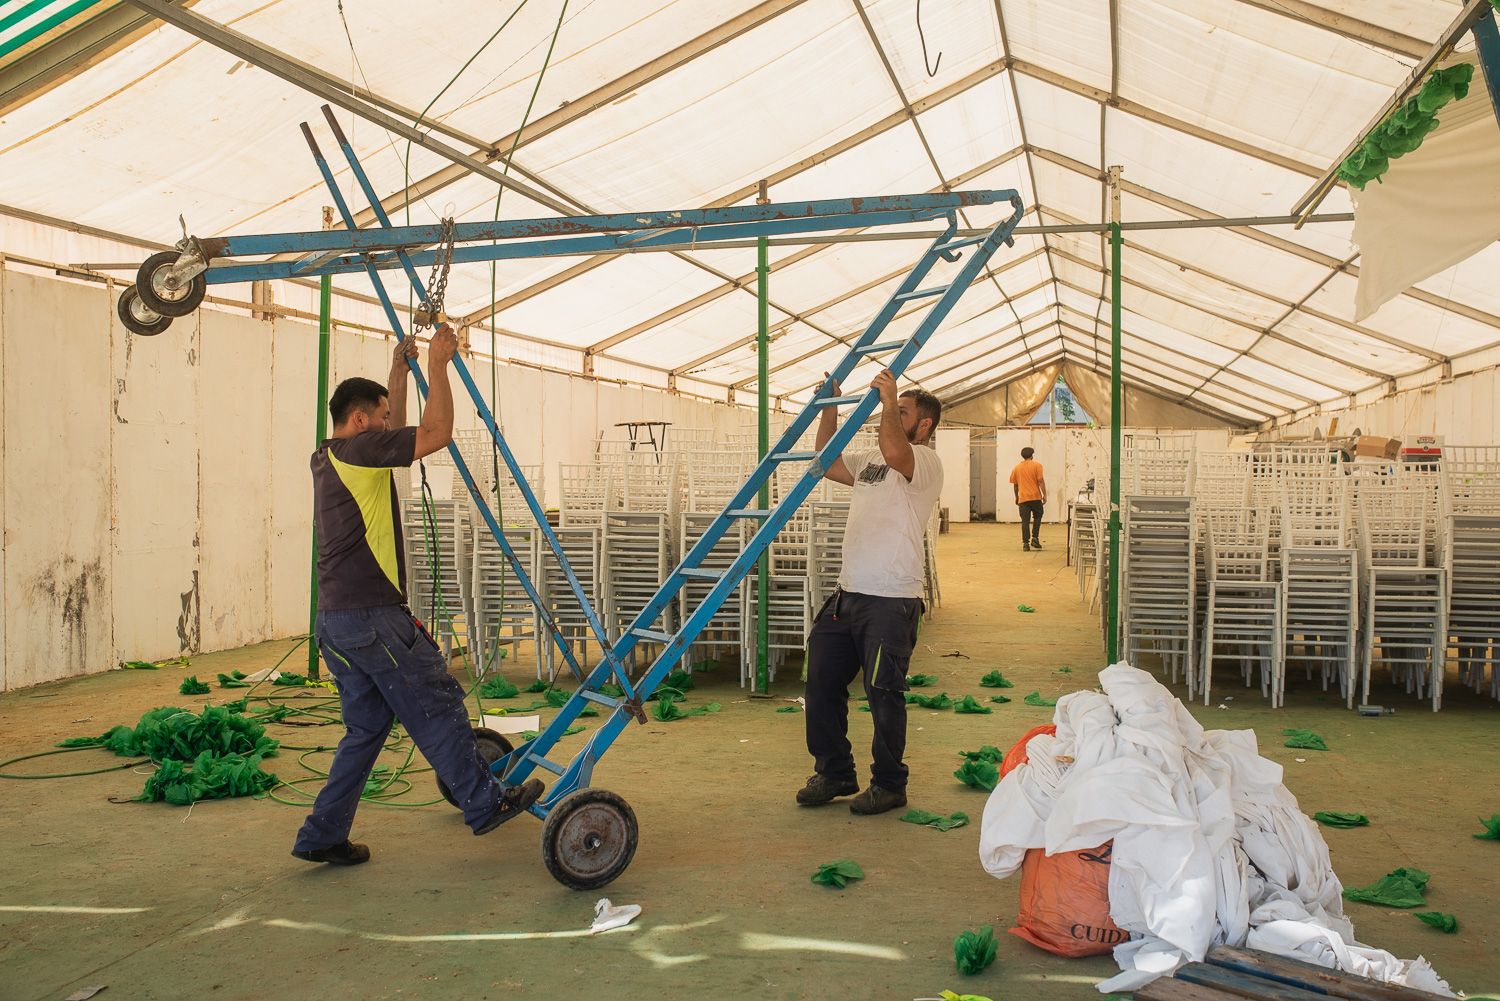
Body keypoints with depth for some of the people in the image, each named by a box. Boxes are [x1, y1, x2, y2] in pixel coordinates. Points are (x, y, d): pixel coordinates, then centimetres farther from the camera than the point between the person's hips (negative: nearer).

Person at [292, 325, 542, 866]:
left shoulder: (327, 458, 17)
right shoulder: (355, 451, -11)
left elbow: (397, 433, 31)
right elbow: (436, 432, -16)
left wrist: (400, 369, 32)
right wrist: (437, 364, -7)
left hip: (335, 621, 10)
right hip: (374, 618, -10)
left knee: (366, 728, 15)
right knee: (438, 710, 2)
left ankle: (323, 836, 18)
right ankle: (486, 804, 13)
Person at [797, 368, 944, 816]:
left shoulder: (925, 462, -9)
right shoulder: (870, 459, 18)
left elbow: (894, 451, -31)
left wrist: (889, 399, -21)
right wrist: (830, 409, 17)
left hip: (890, 601, -9)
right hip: (848, 594, 9)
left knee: (884, 695, 0)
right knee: (821, 682, 12)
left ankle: (889, 785, 16)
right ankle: (834, 773, 26)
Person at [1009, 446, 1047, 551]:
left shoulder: (1017, 467, 9)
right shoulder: (1036, 465, -1)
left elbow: (1015, 484, 13)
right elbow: (1040, 481, -8)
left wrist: (1016, 497, 24)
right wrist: (1044, 495, -4)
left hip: (1023, 498, 2)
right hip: (1035, 496, -2)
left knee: (1025, 521, 2)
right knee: (1037, 517, 18)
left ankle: (1025, 544, -3)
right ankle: (1035, 538, 8)